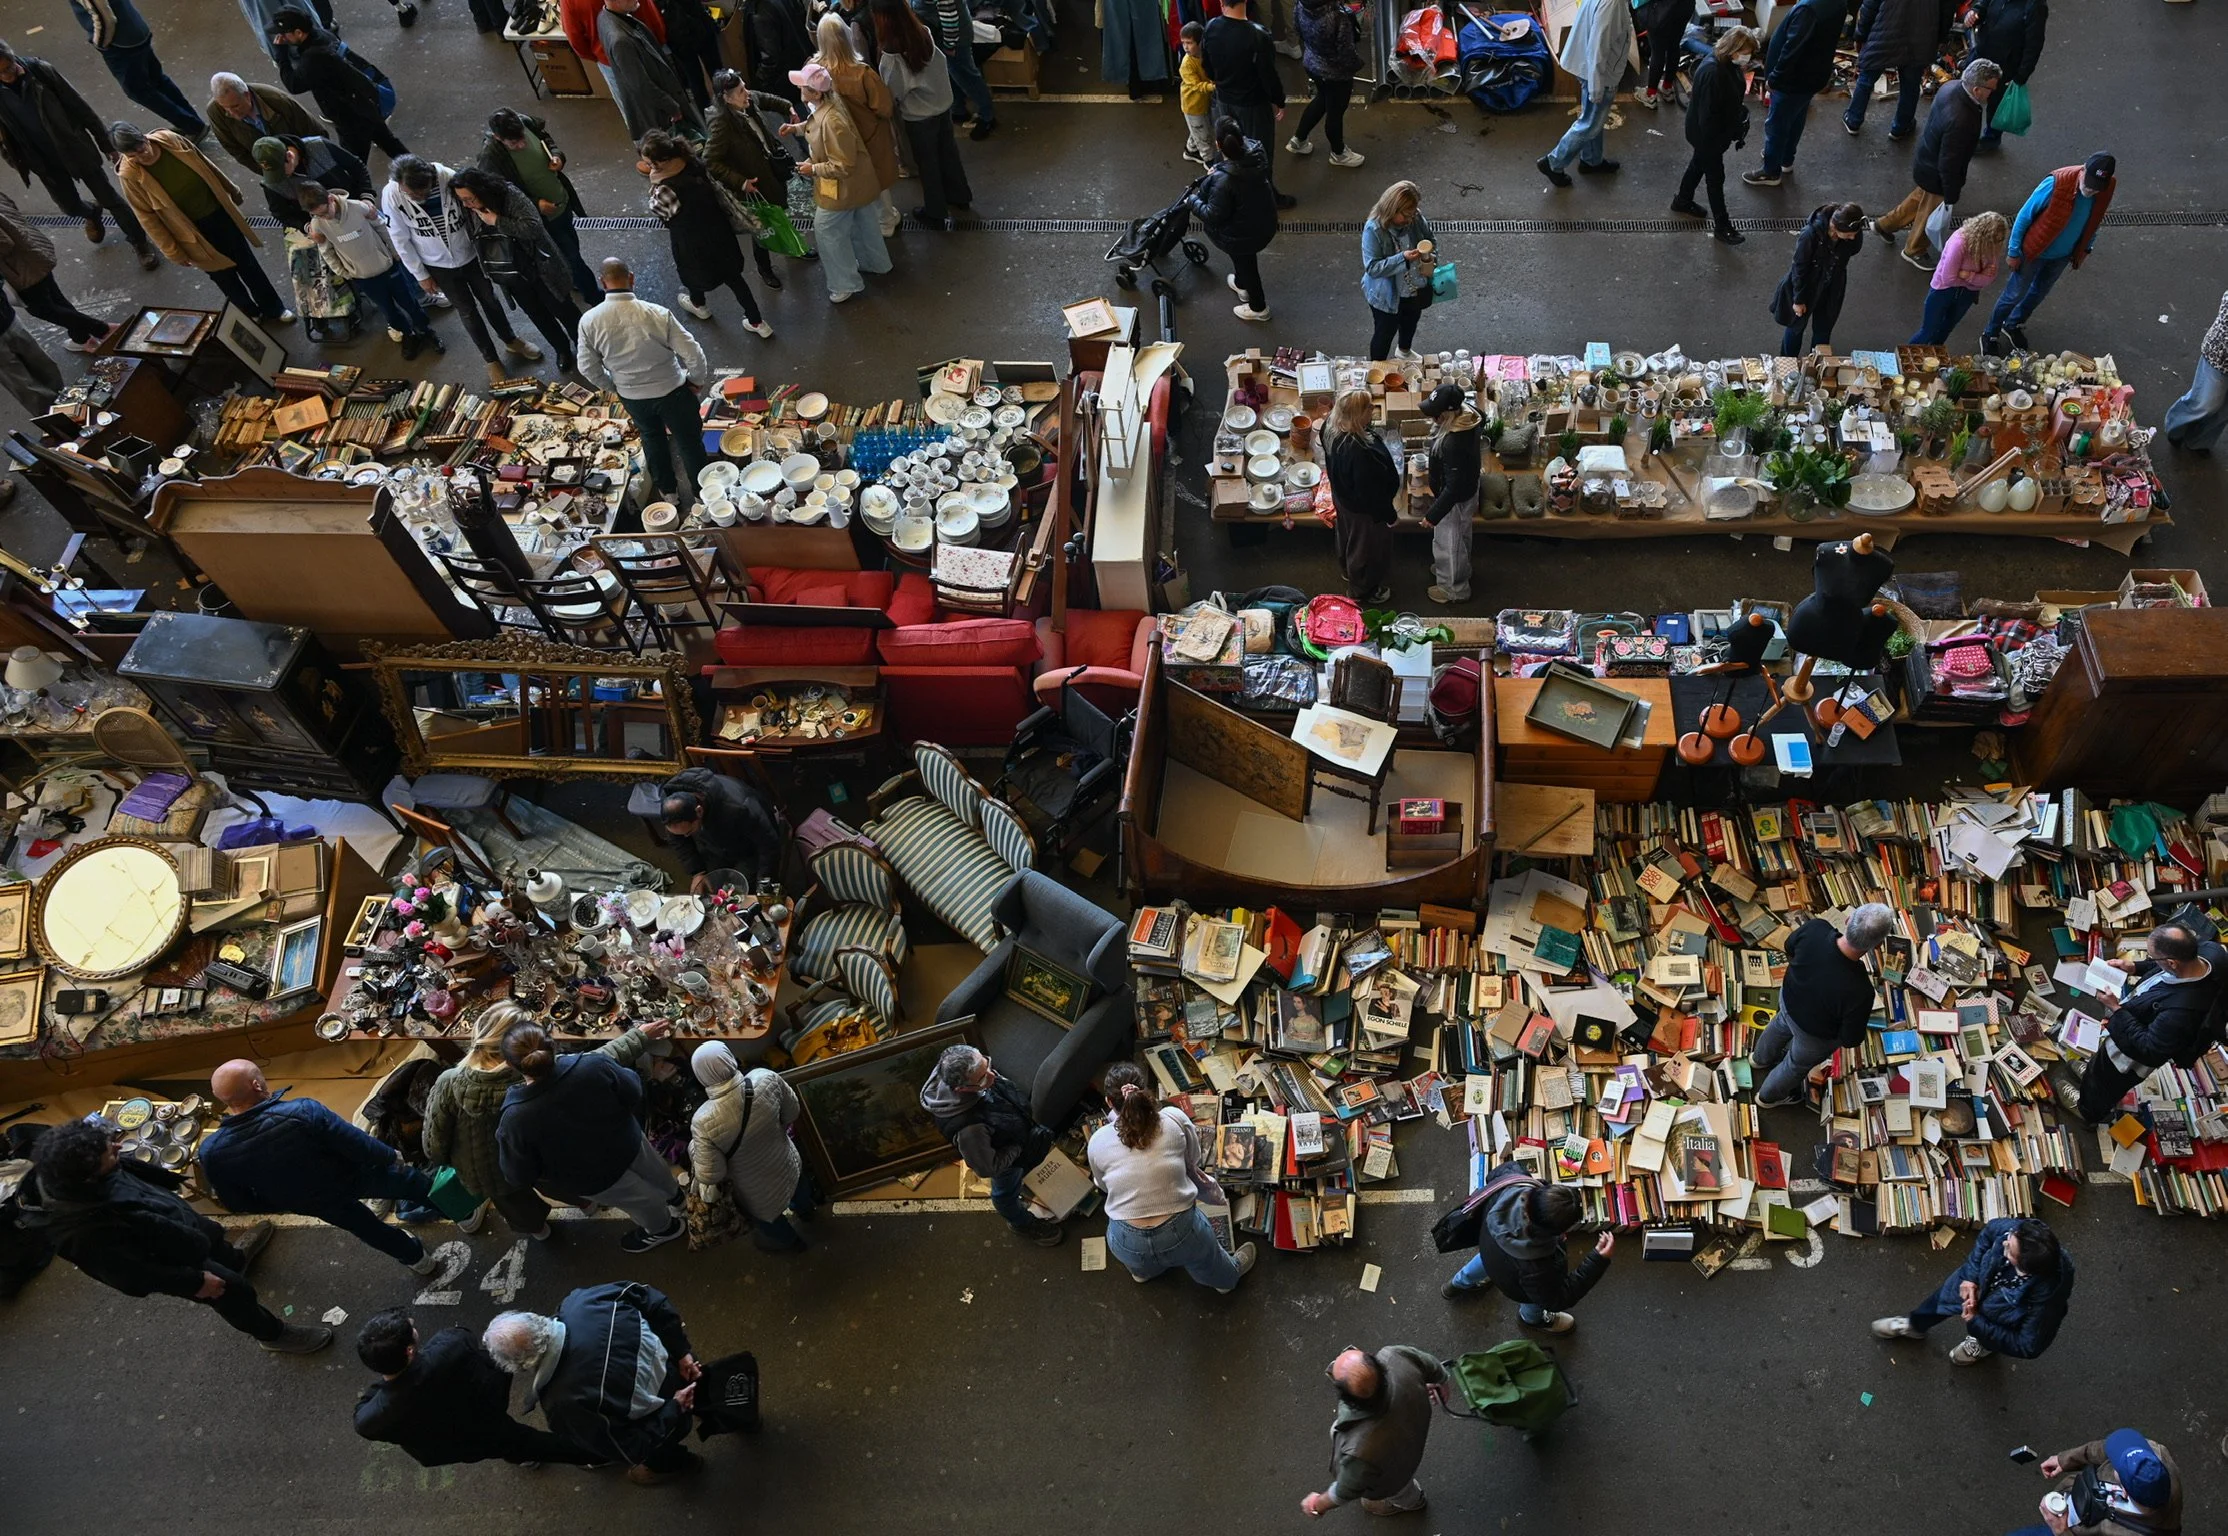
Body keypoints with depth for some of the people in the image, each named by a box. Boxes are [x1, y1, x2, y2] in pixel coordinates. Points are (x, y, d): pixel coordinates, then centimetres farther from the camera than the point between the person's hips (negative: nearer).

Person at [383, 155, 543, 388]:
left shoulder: (448, 178, -27)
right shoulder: (391, 196, -25)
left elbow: (473, 214, -11)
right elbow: (401, 240, -13)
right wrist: (421, 275, -6)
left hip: (470, 255, 1)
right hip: (439, 266, -1)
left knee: (489, 300, 21)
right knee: (468, 311, 14)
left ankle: (511, 341, 47)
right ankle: (490, 360, 34)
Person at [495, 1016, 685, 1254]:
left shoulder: (515, 1120, -37)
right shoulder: (593, 1065, -34)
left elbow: (518, 1176, -19)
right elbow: (634, 1093, -15)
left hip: (594, 1178, -1)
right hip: (628, 1143, 1)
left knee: (640, 1199, 31)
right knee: (654, 1171, 36)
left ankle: (665, 1228, 61)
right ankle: (674, 1194, 68)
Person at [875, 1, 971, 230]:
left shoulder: (892, 55, -28)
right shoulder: (924, 34, -13)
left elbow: (892, 93, -18)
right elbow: (941, 63, 1)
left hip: (919, 116, -6)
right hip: (942, 103, 6)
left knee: (927, 163, 14)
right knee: (948, 152, 26)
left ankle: (937, 214, 29)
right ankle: (960, 195, 46)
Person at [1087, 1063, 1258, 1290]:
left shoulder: (1097, 1142, -5)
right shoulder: (1175, 1119, -7)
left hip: (1126, 1244, 0)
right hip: (1181, 1234, 0)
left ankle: (1143, 1269, 59)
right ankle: (1227, 1276, 61)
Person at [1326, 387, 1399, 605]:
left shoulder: (1339, 434, -15)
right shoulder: (1359, 451, -42)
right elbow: (1369, 491, -31)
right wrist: (1389, 514, -17)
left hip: (1346, 500, 8)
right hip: (1364, 509, -8)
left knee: (1350, 541, 33)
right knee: (1366, 548, 18)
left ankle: (1350, 573, 60)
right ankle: (1362, 591, 42)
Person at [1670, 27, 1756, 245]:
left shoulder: (1731, 63, -7)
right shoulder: (1712, 73, -35)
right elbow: (1707, 113, -30)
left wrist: (1738, 129, 10)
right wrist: (1717, 142, -22)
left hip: (1720, 128, 9)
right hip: (1707, 134, -9)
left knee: (1699, 163, 28)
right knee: (1715, 176, 6)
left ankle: (1683, 201, 51)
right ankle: (1721, 225, 22)